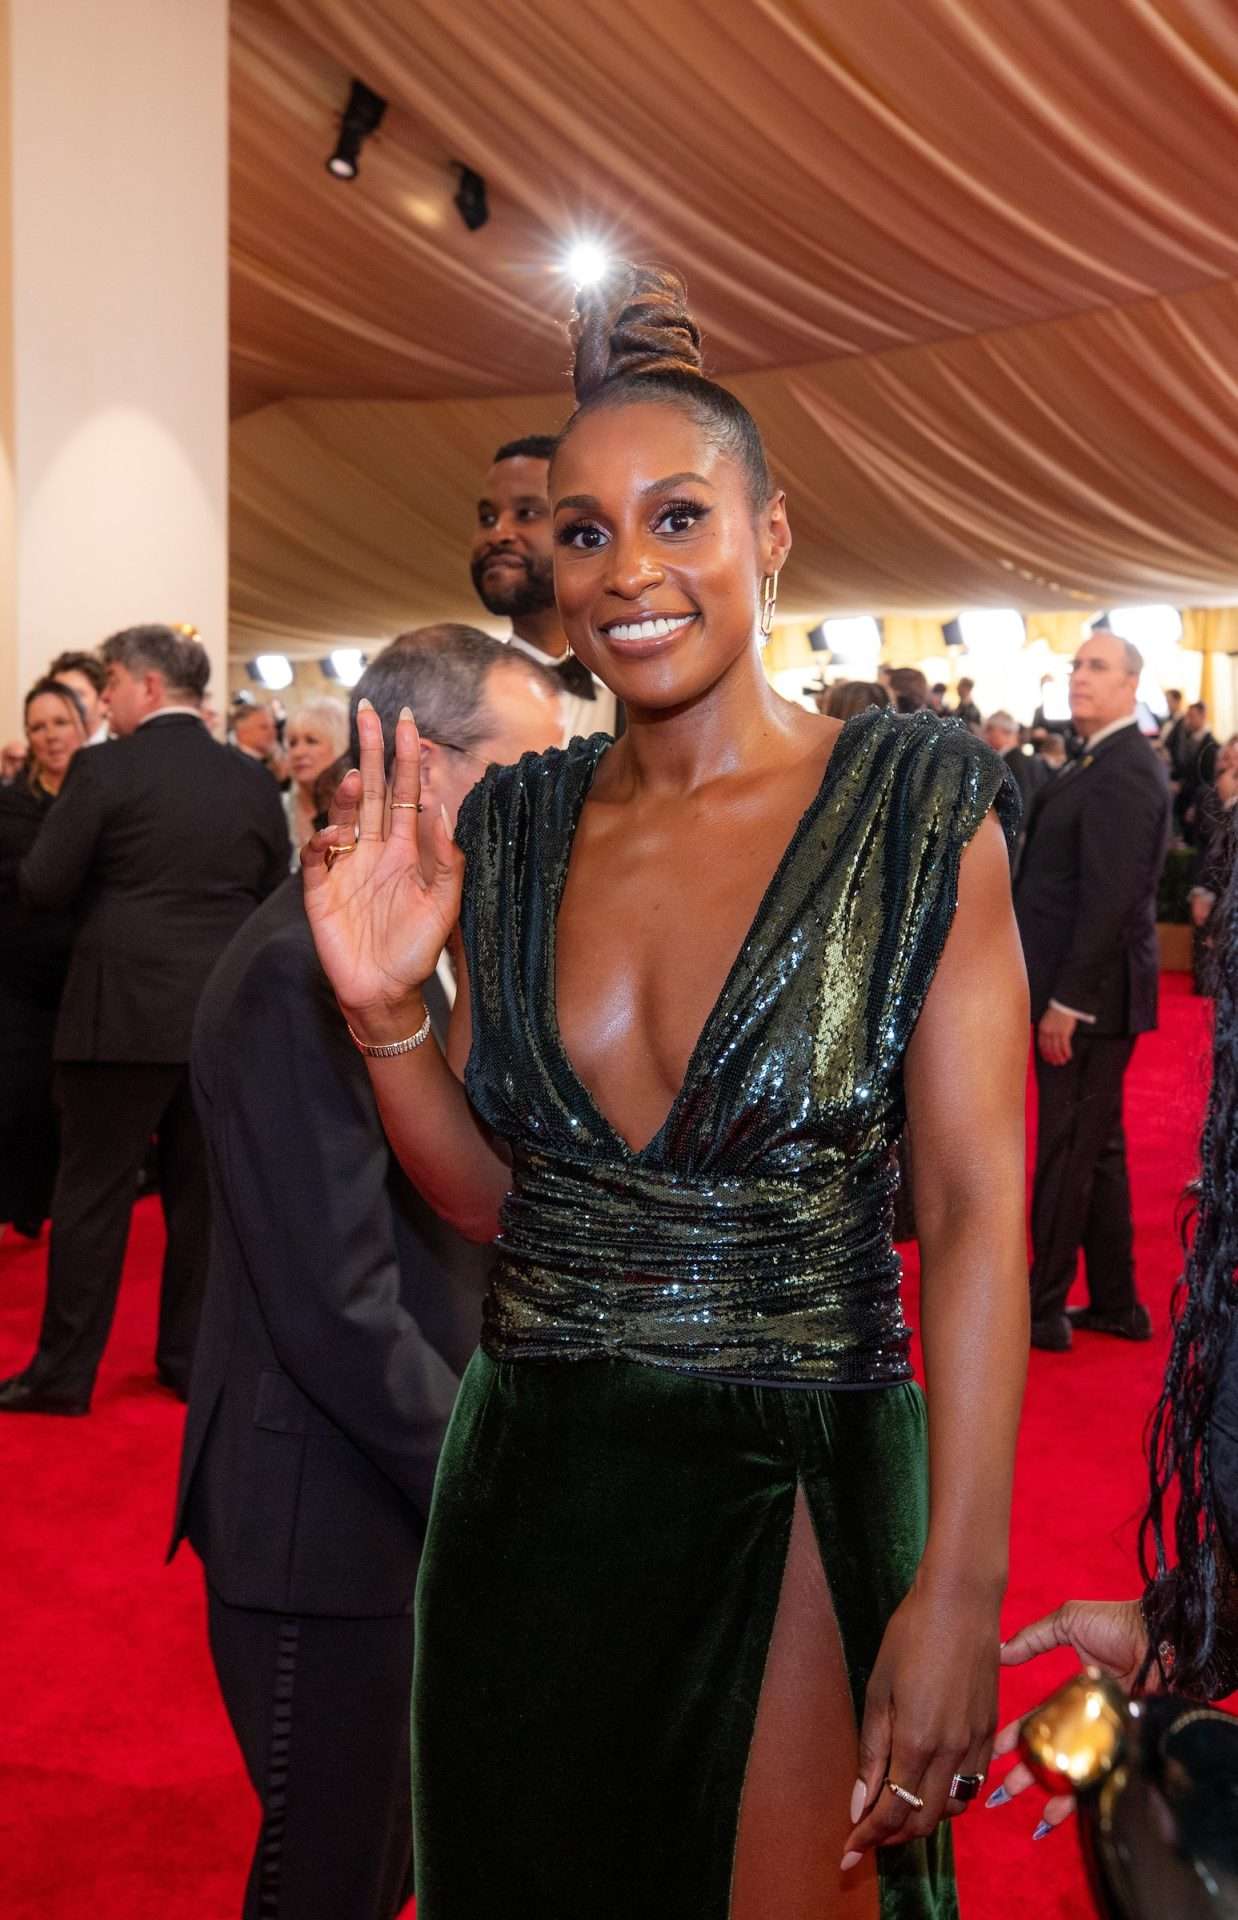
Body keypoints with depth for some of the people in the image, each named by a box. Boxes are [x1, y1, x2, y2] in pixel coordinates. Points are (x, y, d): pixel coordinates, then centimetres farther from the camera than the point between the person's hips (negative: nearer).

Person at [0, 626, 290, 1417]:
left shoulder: (104, 769, -9)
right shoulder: (253, 780, 5)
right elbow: (274, 898, 9)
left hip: (123, 1011, -4)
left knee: (93, 1194, 5)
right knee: (204, 1193, 12)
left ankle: (65, 1372, 12)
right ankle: (193, 1358, 21)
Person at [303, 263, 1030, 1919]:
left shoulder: (918, 807, -9)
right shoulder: (517, 826, 3)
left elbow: (975, 1210, -12)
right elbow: (489, 1192, 8)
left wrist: (960, 1590, -17)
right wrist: (385, 1010, -10)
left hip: (794, 1499, -4)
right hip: (529, 1491, 4)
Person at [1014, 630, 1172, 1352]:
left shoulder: (1125, 770, -17)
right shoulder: (1104, 762, 14)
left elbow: (1110, 897, -23)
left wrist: (1065, 1000, -21)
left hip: (1090, 993, -10)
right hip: (1086, 990, 10)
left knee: (1068, 1152, 0)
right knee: (1097, 1150, 16)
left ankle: (1044, 1311, 10)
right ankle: (1116, 1303, 26)